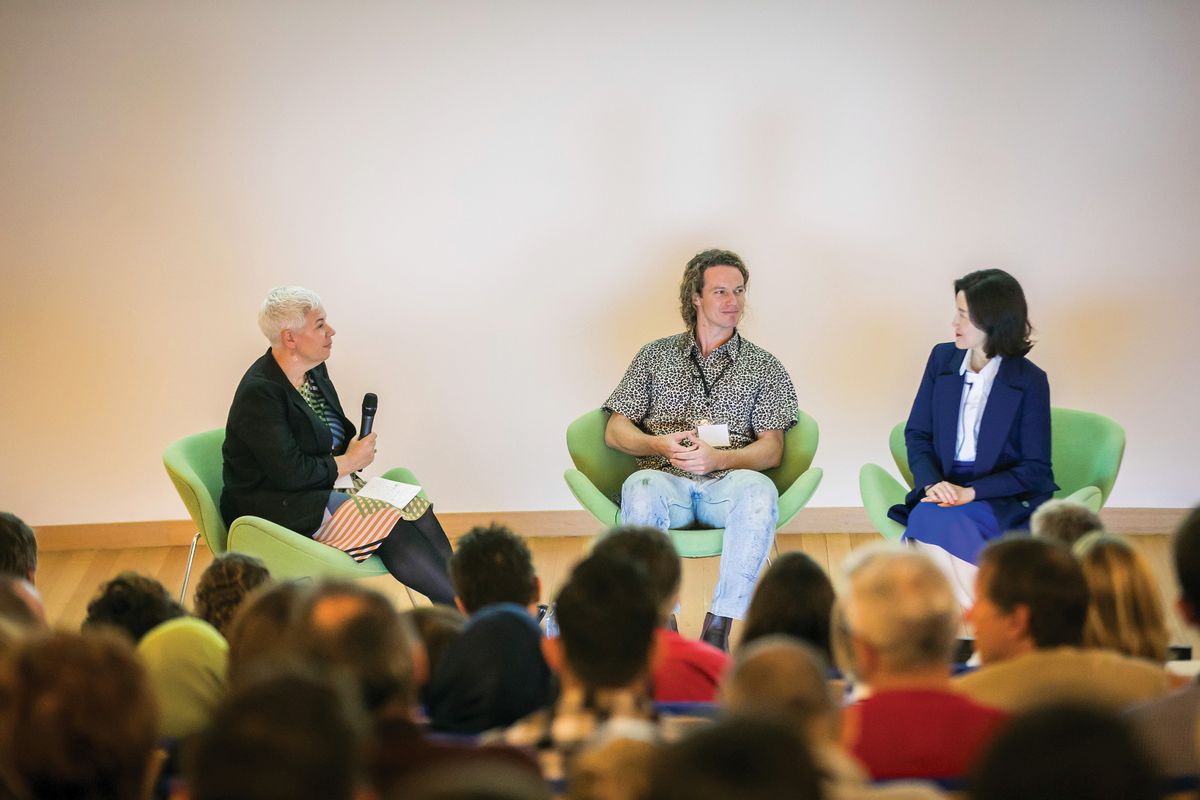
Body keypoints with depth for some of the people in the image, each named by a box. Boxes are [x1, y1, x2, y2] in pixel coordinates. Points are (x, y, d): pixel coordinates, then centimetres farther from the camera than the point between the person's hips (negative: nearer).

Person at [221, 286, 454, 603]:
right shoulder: (259, 393, -20)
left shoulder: (314, 370, 8)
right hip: (276, 504, -9)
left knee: (417, 510, -12)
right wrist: (348, 463, -10)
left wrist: (358, 449, -2)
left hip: (328, 485, 9)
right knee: (389, 524, -25)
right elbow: (290, 473, -24)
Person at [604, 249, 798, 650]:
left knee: (758, 490, -36)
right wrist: (660, 445, -8)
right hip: (666, 480, 0)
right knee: (642, 488, -37)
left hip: (726, 485, 0)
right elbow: (615, 432, 14)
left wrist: (718, 458, -13)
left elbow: (771, 450, 7)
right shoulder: (656, 355, 19)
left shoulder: (764, 367, 17)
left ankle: (718, 627, -36)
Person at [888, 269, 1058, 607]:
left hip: (1005, 498, -4)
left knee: (945, 523, -33)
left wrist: (971, 492, -18)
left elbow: (1035, 468, -5)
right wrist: (932, 483, -10)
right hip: (945, 488, 4)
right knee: (924, 517, -31)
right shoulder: (942, 358, 9)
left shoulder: (1029, 381, -5)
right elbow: (916, 434, 11)